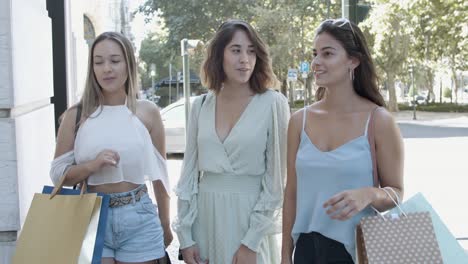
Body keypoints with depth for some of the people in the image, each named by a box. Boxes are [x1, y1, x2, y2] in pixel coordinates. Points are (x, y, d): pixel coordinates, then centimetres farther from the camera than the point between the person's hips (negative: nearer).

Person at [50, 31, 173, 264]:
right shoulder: (77, 115, 0)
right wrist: (92, 165, -16)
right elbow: (57, 174, 2)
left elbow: (159, 173, 8)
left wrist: (165, 224, 14)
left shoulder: (147, 112, 0)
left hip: (138, 219, 0)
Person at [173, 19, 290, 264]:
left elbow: (276, 178, -9)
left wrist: (251, 242, -11)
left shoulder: (273, 103, -8)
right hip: (205, 215, 4)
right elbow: (189, 171, 5)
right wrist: (185, 235, 1)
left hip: (250, 214, -3)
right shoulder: (201, 105, 2)